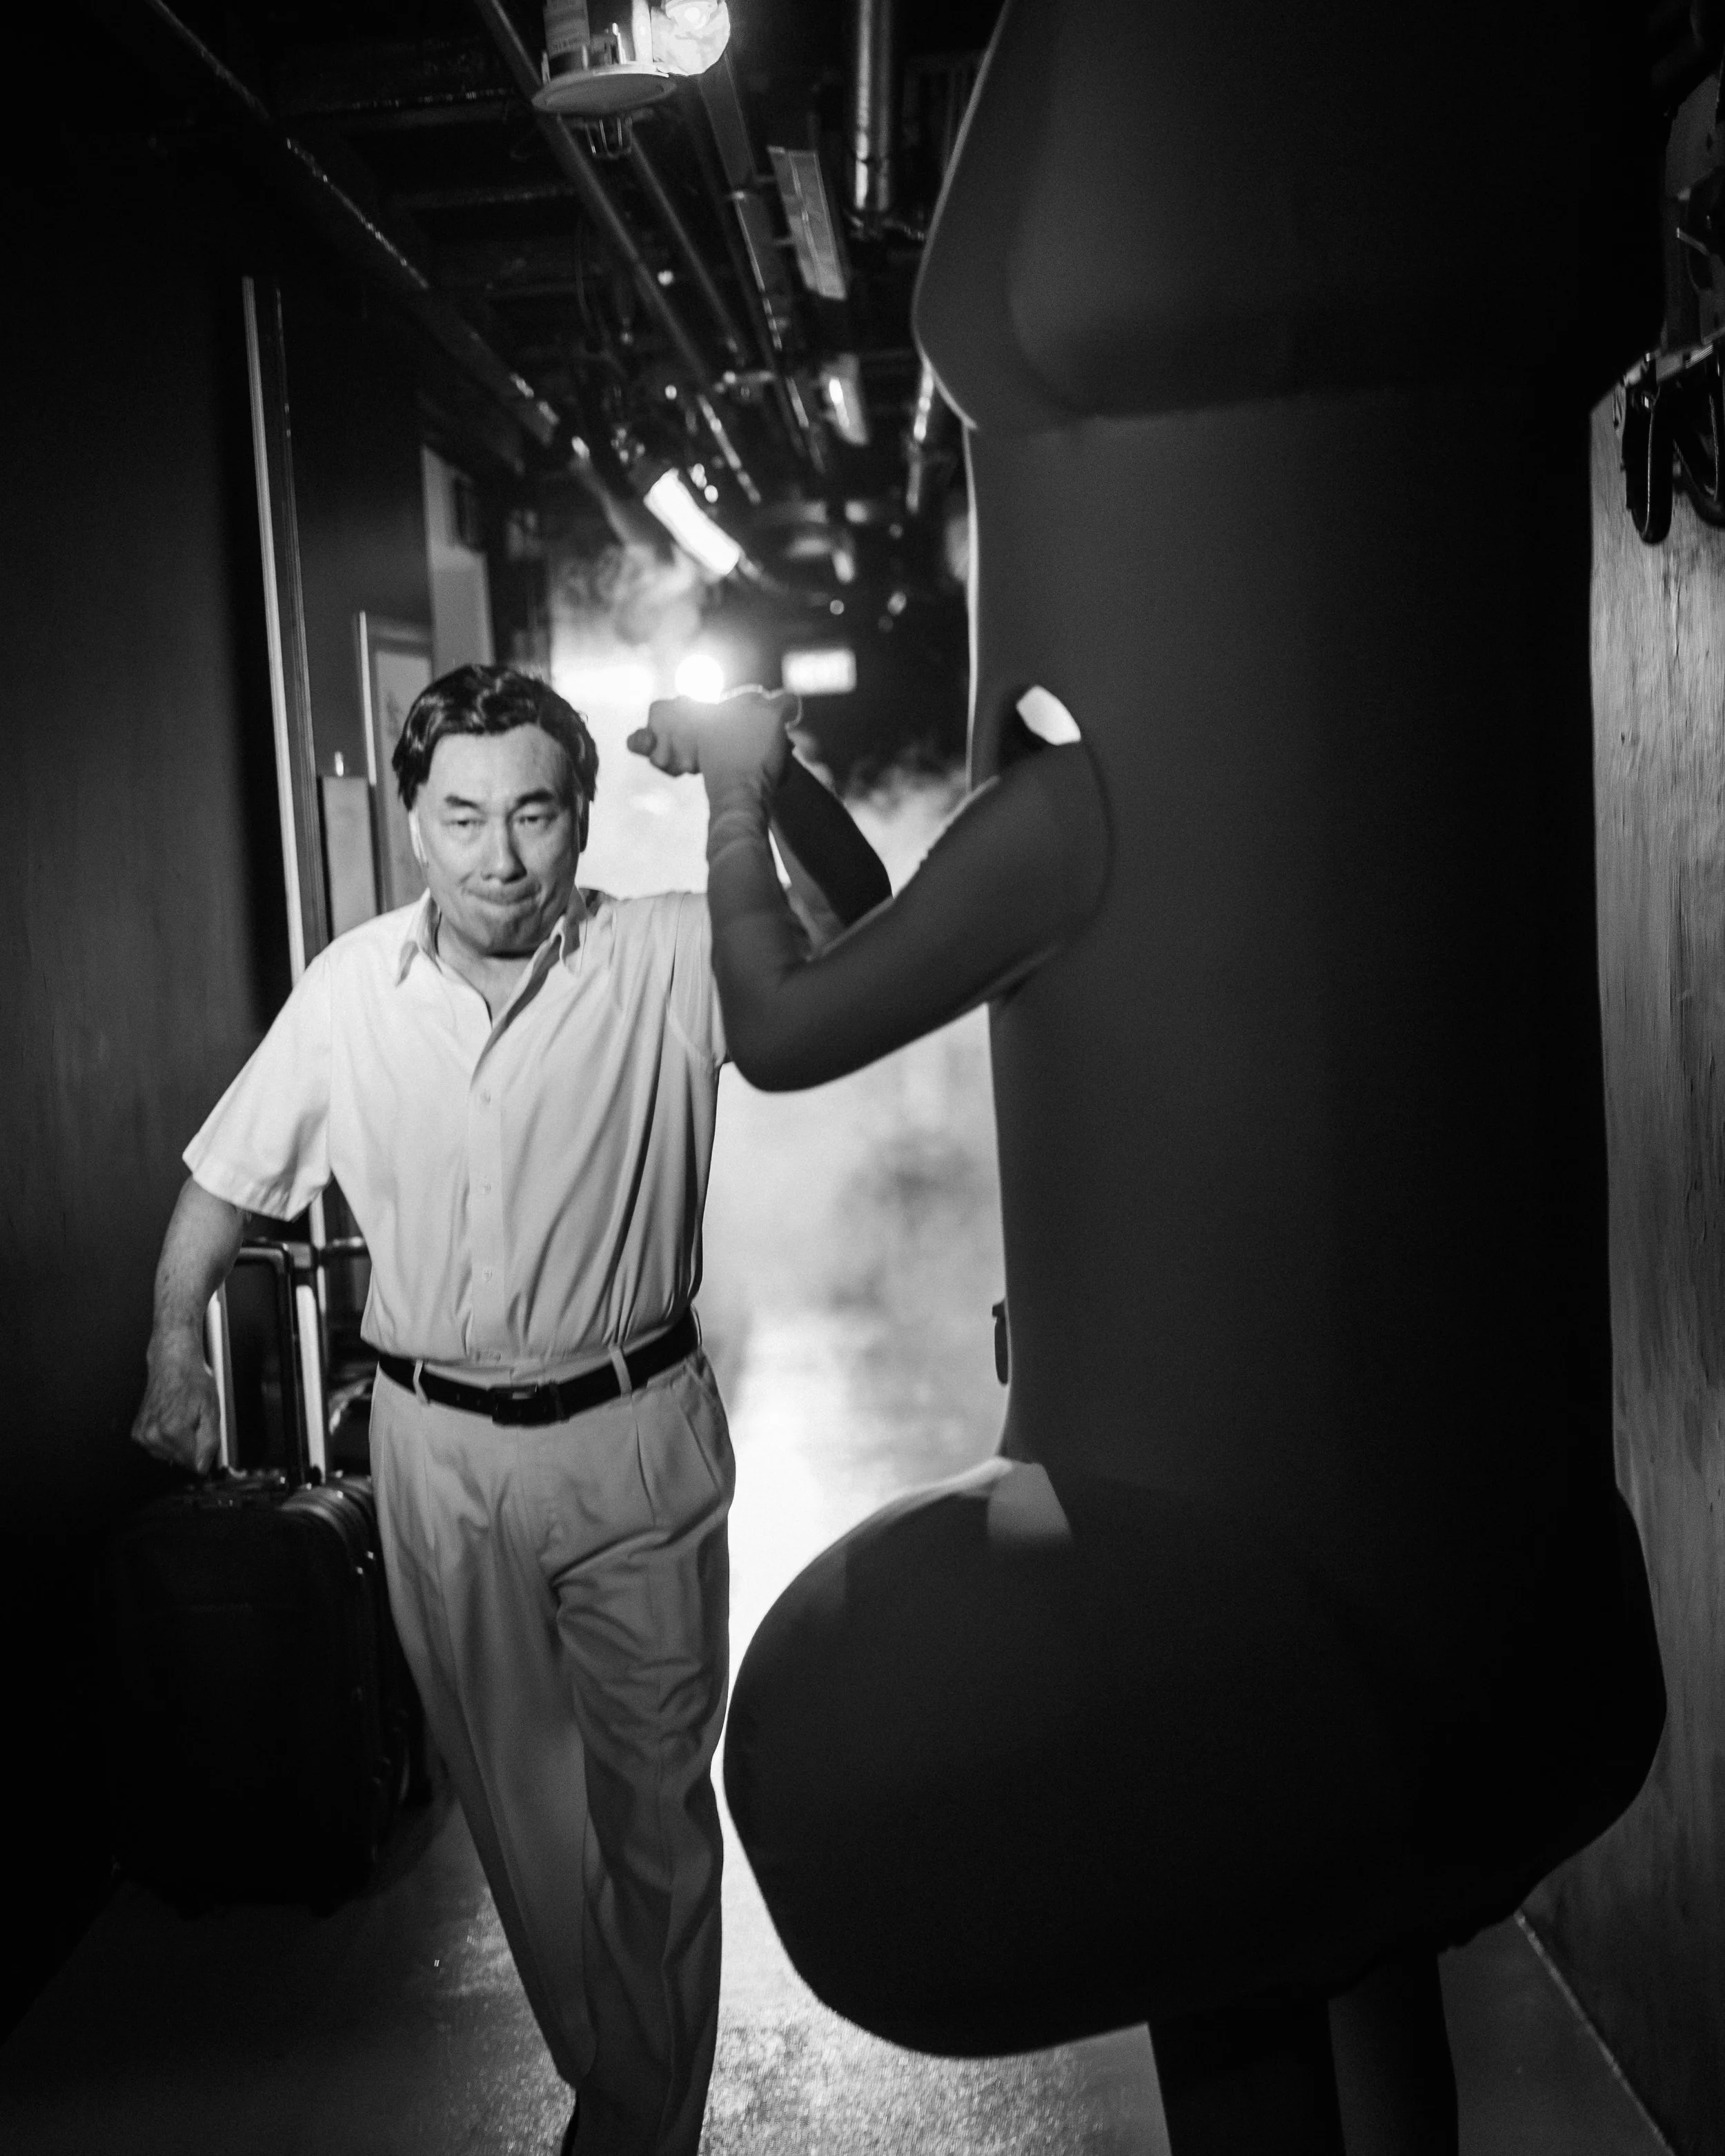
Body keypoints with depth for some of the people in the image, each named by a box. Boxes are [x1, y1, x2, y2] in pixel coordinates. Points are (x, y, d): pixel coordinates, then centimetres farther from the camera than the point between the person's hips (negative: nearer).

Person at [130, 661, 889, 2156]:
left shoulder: (669, 963, -10)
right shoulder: (350, 991, -3)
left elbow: (860, 934, -17)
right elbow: (231, 1176, 9)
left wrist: (775, 781, -33)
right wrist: (176, 1341, 4)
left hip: (632, 1437, -2)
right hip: (437, 1446, 2)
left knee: (655, 1805, 10)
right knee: (515, 1803, 16)